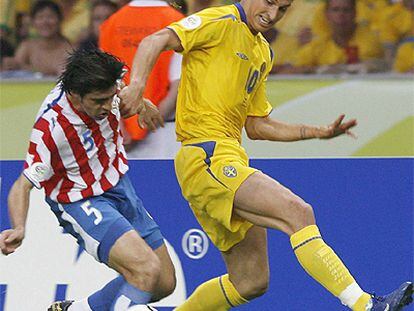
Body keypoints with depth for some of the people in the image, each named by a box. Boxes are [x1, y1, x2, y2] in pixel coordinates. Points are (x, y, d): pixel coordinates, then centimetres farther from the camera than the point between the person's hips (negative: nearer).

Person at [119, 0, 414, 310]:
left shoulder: (263, 54, 22)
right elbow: (155, 42, -16)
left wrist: (319, 132, 17)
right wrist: (137, 84, -35)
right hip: (208, 157, -10)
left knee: (252, 281, 8)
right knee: (298, 212, -22)